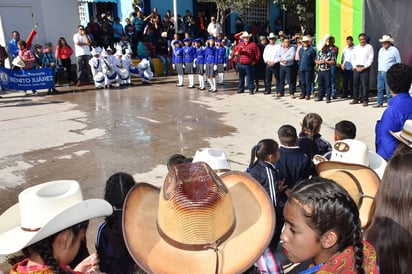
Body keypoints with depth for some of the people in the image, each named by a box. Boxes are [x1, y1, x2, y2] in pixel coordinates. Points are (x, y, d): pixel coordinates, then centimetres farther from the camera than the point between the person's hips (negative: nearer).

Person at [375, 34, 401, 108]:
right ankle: (379, 103, 16)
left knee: (389, 90, -5)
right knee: (380, 89, 8)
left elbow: (398, 62, 0)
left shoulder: (394, 50, -3)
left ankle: (390, 104, 1)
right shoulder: (381, 50, 15)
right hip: (380, 72, 6)